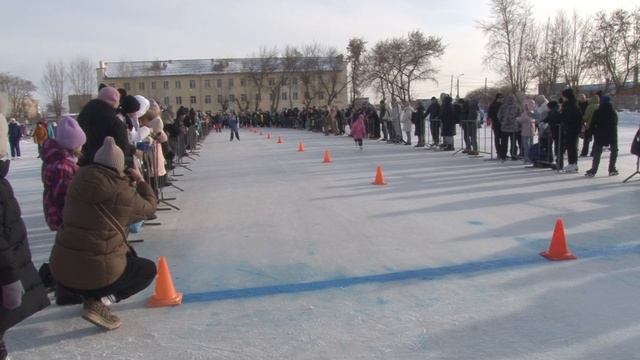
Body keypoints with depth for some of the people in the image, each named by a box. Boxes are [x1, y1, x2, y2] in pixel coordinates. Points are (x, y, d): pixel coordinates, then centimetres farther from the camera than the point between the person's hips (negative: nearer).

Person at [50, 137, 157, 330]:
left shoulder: (79, 181, 3)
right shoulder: (122, 192, -13)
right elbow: (148, 208, 7)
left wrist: (129, 182, 26)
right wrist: (140, 181, 21)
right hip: (97, 271, -7)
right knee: (148, 269, 17)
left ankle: (92, 297, 15)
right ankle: (102, 301, -2)